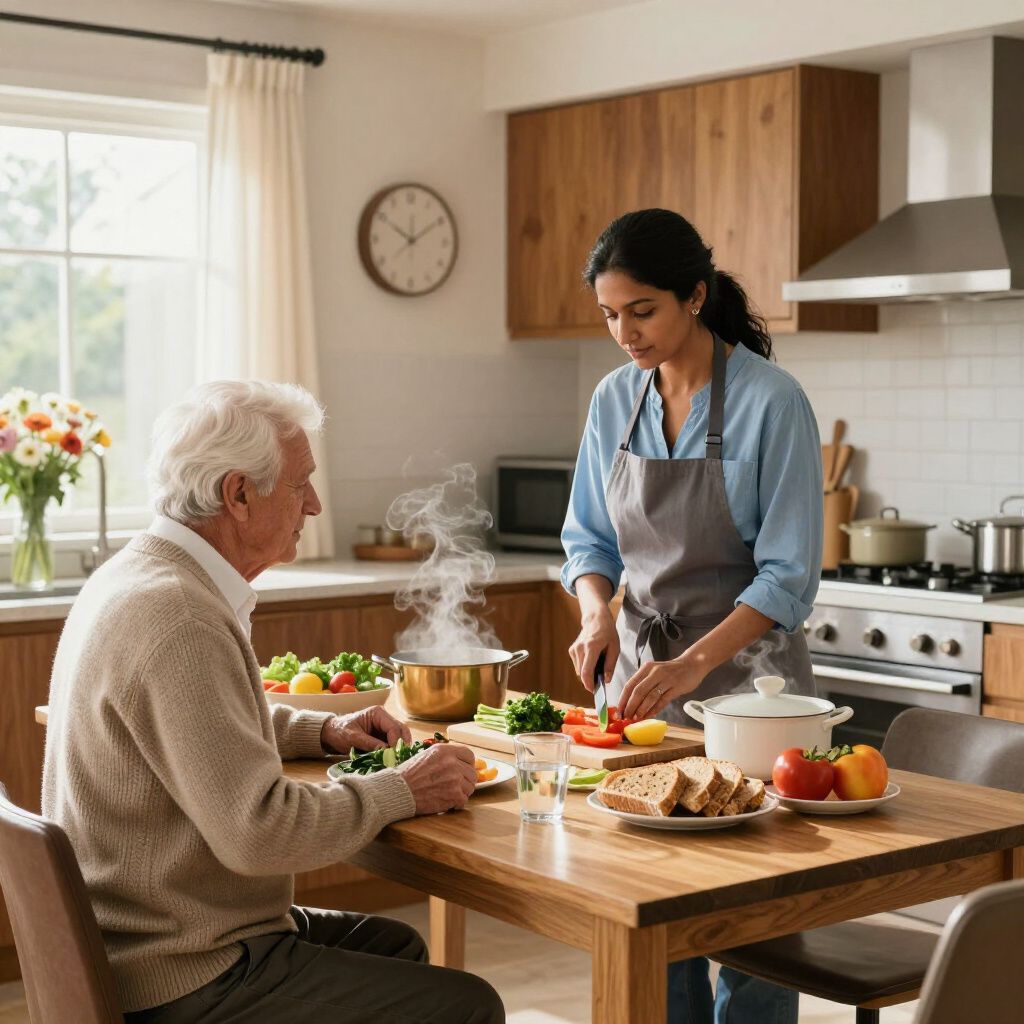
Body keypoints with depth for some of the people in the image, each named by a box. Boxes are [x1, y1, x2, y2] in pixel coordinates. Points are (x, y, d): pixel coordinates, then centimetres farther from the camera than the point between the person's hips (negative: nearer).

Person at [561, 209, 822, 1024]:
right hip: (643, 664, 5)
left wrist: (694, 663, -26)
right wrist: (597, 613, -9)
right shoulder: (615, 399, 3)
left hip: (743, 666, -5)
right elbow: (589, 536, 11)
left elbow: (789, 575, -16)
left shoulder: (771, 401, -14)